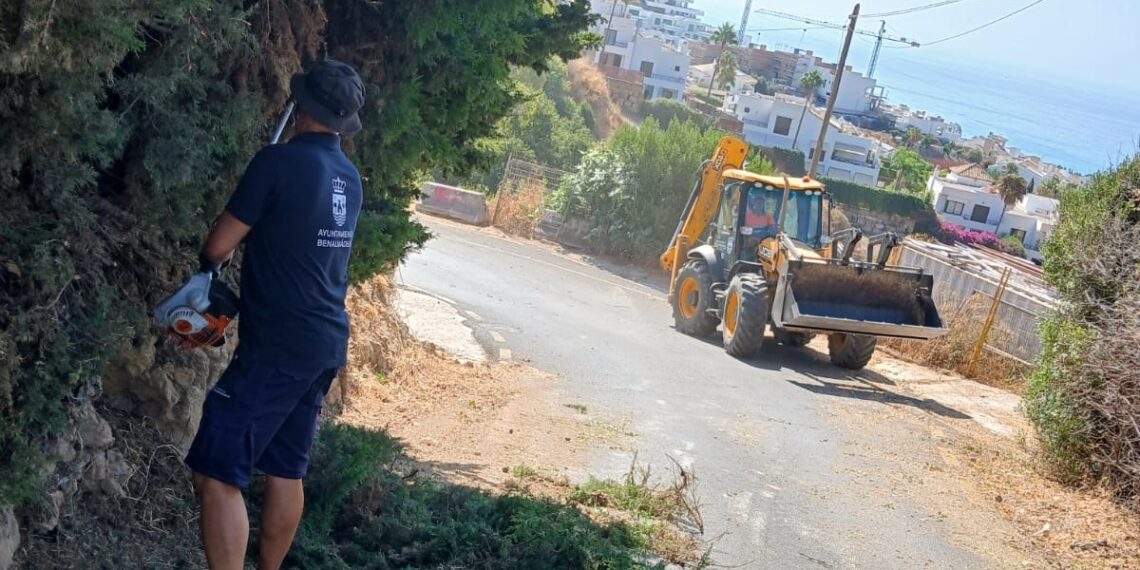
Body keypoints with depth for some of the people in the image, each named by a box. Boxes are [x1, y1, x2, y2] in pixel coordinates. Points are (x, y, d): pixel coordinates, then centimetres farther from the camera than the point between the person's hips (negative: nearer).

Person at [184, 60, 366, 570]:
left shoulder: (280, 160, -12)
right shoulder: (350, 177, 10)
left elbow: (218, 245, -7)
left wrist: (210, 262, 13)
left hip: (277, 345, -8)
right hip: (328, 342, 8)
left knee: (216, 473, -7)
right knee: (286, 471, 16)